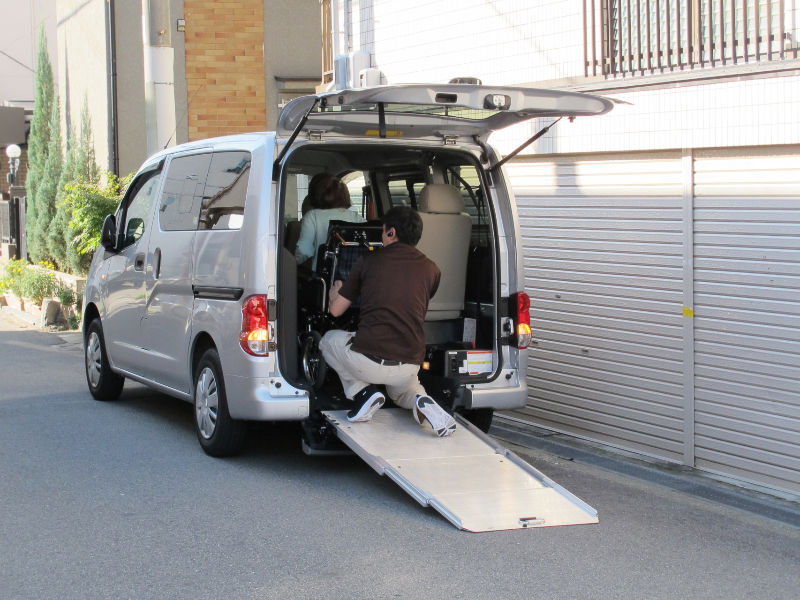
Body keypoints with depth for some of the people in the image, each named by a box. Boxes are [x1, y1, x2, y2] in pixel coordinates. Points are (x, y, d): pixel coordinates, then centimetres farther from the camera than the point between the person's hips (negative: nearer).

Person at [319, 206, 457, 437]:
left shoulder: (369, 262, 3)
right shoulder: (431, 269, 8)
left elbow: (335, 310, 13)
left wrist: (336, 291, 37)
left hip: (367, 360, -3)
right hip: (408, 369, 3)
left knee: (329, 340, 29)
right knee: (401, 390, 39)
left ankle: (362, 391, 8)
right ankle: (422, 401, 3)